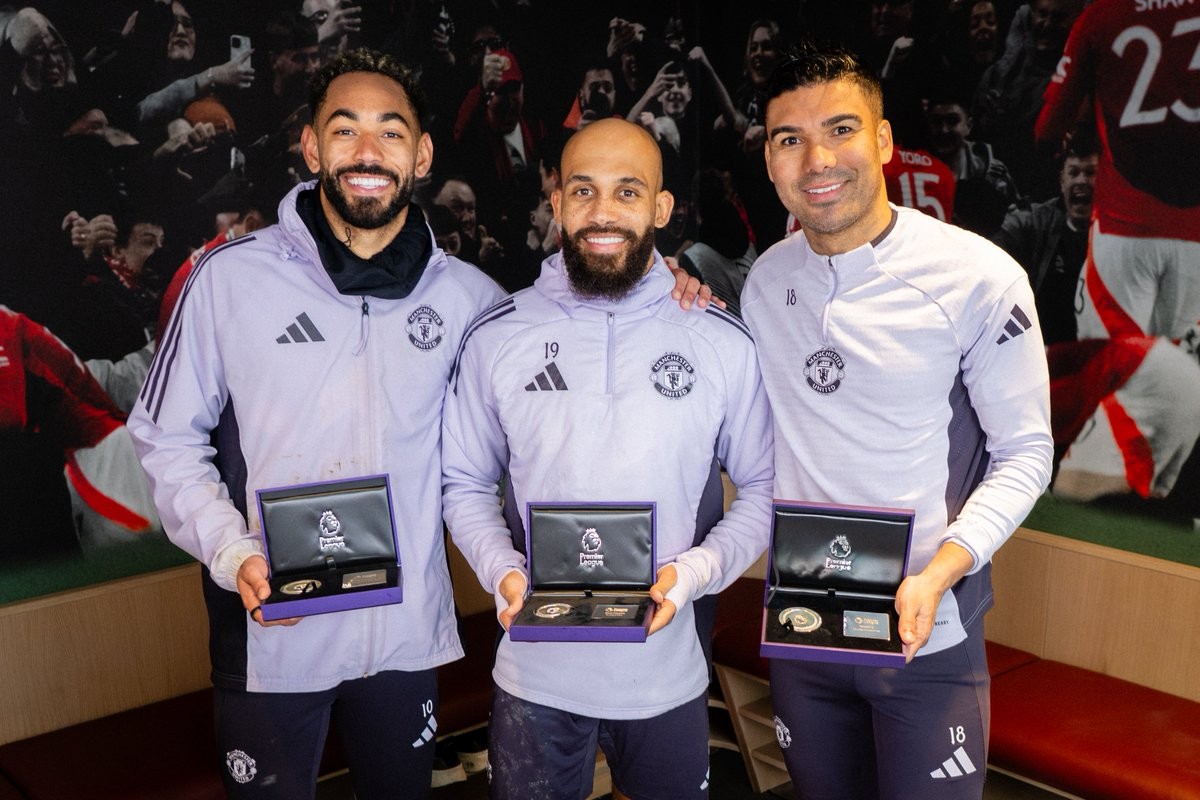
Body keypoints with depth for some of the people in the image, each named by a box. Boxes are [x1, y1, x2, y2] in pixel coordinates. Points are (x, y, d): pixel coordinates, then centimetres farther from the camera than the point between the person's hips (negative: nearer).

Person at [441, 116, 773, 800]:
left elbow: (763, 487, 1)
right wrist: (502, 570, -12)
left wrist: (695, 570, -15)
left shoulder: (723, 344, -6)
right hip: (534, 673, 0)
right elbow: (465, 483, 5)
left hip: (669, 674, 0)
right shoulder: (497, 338, -4)